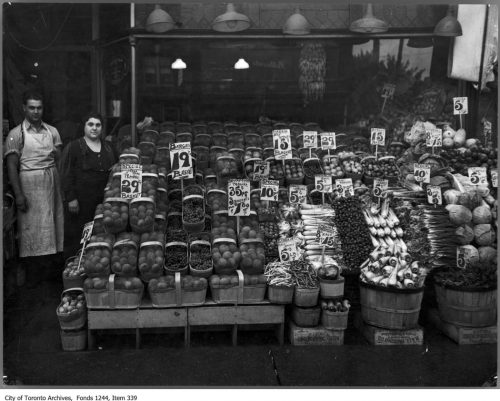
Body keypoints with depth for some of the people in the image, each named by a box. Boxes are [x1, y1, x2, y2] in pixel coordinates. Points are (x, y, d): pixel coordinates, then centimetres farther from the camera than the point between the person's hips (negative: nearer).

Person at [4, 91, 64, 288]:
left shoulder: (52, 131, 11)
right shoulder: (16, 134, -2)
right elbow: (11, 166, -7)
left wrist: (55, 153, -4)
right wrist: (18, 194, -13)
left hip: (52, 182, 4)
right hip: (29, 184, -4)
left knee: (53, 224, 7)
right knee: (31, 227, -1)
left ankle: (50, 268, 20)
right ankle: (32, 273, 8)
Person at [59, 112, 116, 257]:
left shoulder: (108, 148, 16)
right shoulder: (73, 147, 2)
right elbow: (66, 174, -3)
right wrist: (71, 198, -11)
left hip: (103, 201, 4)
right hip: (80, 202, -4)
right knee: (75, 237, -2)